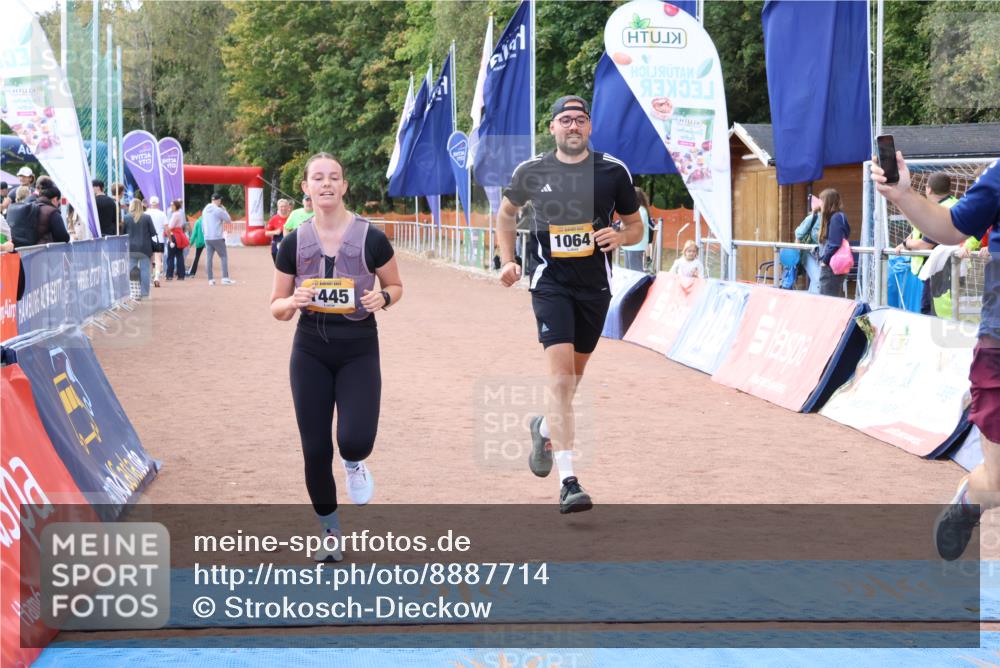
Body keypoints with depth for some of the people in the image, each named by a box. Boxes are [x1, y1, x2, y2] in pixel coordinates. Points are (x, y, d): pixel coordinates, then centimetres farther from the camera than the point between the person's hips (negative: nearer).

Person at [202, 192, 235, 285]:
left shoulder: (205, 210, 10)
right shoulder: (218, 210, -11)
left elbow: (203, 223, 16)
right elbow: (228, 220, -3)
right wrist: (224, 210, 6)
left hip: (207, 238, 6)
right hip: (217, 238, -6)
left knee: (209, 257, 6)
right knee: (224, 256, 0)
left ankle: (210, 279, 4)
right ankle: (225, 278, -8)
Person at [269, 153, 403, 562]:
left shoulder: (370, 238, -7)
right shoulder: (294, 243, -1)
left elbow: (395, 286, 8)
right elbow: (277, 308, 5)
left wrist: (383, 298, -14)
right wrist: (293, 302, -17)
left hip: (359, 352, -2)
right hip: (310, 353, 2)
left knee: (355, 441, -21)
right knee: (315, 451, 3)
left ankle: (354, 463, 20)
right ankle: (330, 533, 25)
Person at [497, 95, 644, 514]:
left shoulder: (613, 171, 1)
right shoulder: (531, 171, 1)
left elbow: (636, 226, 10)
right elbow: (506, 212, 19)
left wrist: (620, 236, -13)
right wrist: (508, 260, 7)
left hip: (595, 284, 2)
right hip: (551, 282, -2)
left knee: (572, 376, 16)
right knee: (561, 375, -16)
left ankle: (545, 428, 49)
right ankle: (568, 482, -19)